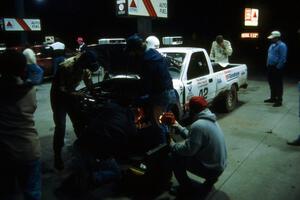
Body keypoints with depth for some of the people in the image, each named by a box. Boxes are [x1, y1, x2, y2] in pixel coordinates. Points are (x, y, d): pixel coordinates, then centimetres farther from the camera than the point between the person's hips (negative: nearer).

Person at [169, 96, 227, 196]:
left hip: (211, 168, -9)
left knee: (175, 157, -6)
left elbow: (188, 150, -21)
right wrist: (178, 127, 16)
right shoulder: (209, 120, 5)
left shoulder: (198, 125, -25)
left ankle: (186, 187, 10)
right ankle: (211, 177, 19)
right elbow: (191, 137, 13)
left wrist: (173, 145, -5)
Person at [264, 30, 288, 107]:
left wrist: (278, 67, -20)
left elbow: (283, 58, -18)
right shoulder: (272, 45, 16)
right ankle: (273, 98, 29)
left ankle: (279, 100, 2)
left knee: (278, 84, -4)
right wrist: (268, 65, 16)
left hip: (277, 68, -9)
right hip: (270, 67, 9)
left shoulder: (281, 45, -13)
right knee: (271, 83, 16)